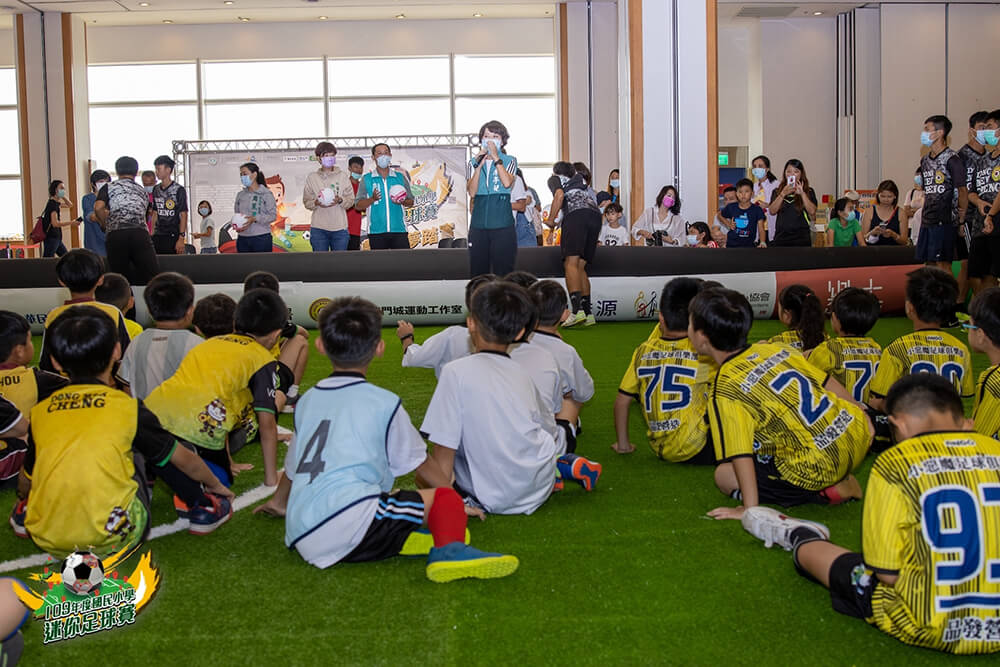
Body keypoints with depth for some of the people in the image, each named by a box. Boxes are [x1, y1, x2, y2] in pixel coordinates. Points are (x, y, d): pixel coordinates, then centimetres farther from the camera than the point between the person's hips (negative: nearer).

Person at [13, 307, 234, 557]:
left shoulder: (40, 412, 7)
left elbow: (25, 484, 20)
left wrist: (26, 503, 44)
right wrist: (217, 486, 32)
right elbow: (184, 460, 12)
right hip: (112, 542, -4)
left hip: (47, 543, 4)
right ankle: (202, 508, 21)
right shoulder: (127, 408, -1)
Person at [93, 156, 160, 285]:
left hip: (115, 234, -1)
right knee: (152, 277, -3)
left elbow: (98, 208, -2)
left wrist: (105, 225, 15)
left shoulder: (109, 187, 15)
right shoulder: (143, 192, 27)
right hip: (140, 233, 1)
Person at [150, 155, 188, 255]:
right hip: (158, 236, 5)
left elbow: (183, 216, -7)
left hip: (173, 236, -5)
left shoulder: (179, 190, -5)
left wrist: (181, 239, -14)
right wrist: (152, 234, 9)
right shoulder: (156, 189, 12)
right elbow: (155, 213, 17)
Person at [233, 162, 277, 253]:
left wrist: (254, 219, -18)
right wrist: (236, 225, -4)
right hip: (242, 239, 5)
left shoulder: (266, 194, -3)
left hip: (261, 238, -5)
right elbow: (236, 214, 17)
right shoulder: (240, 195, 12)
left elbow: (273, 215, -7)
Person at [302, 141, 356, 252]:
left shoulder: (343, 175, 8)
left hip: (340, 228, 0)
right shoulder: (312, 178, 9)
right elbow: (306, 201, 7)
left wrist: (340, 201, -15)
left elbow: (351, 200, 5)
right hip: (318, 228, 0)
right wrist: (316, 203, -14)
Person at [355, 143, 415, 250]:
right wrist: (372, 199, -15)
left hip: (399, 230, 1)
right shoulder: (366, 179, 7)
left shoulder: (400, 176, 10)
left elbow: (411, 201, 14)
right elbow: (358, 205, 3)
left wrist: (402, 202, -9)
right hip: (376, 232, 0)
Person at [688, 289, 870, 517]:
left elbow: (740, 453, -18)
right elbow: (831, 384, 13)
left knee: (725, 475, 6)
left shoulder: (725, 389, -14)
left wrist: (750, 507, -15)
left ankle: (821, 494, 0)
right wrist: (863, 422, 26)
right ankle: (842, 480, 24)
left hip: (816, 470, -8)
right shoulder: (775, 349, 6)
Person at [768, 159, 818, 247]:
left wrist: (802, 193, -16)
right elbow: (772, 211, -3)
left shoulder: (808, 192, 8)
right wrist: (783, 193, -12)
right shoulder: (777, 191, 12)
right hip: (781, 237, 1)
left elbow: (812, 211, -7)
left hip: (801, 239, -1)